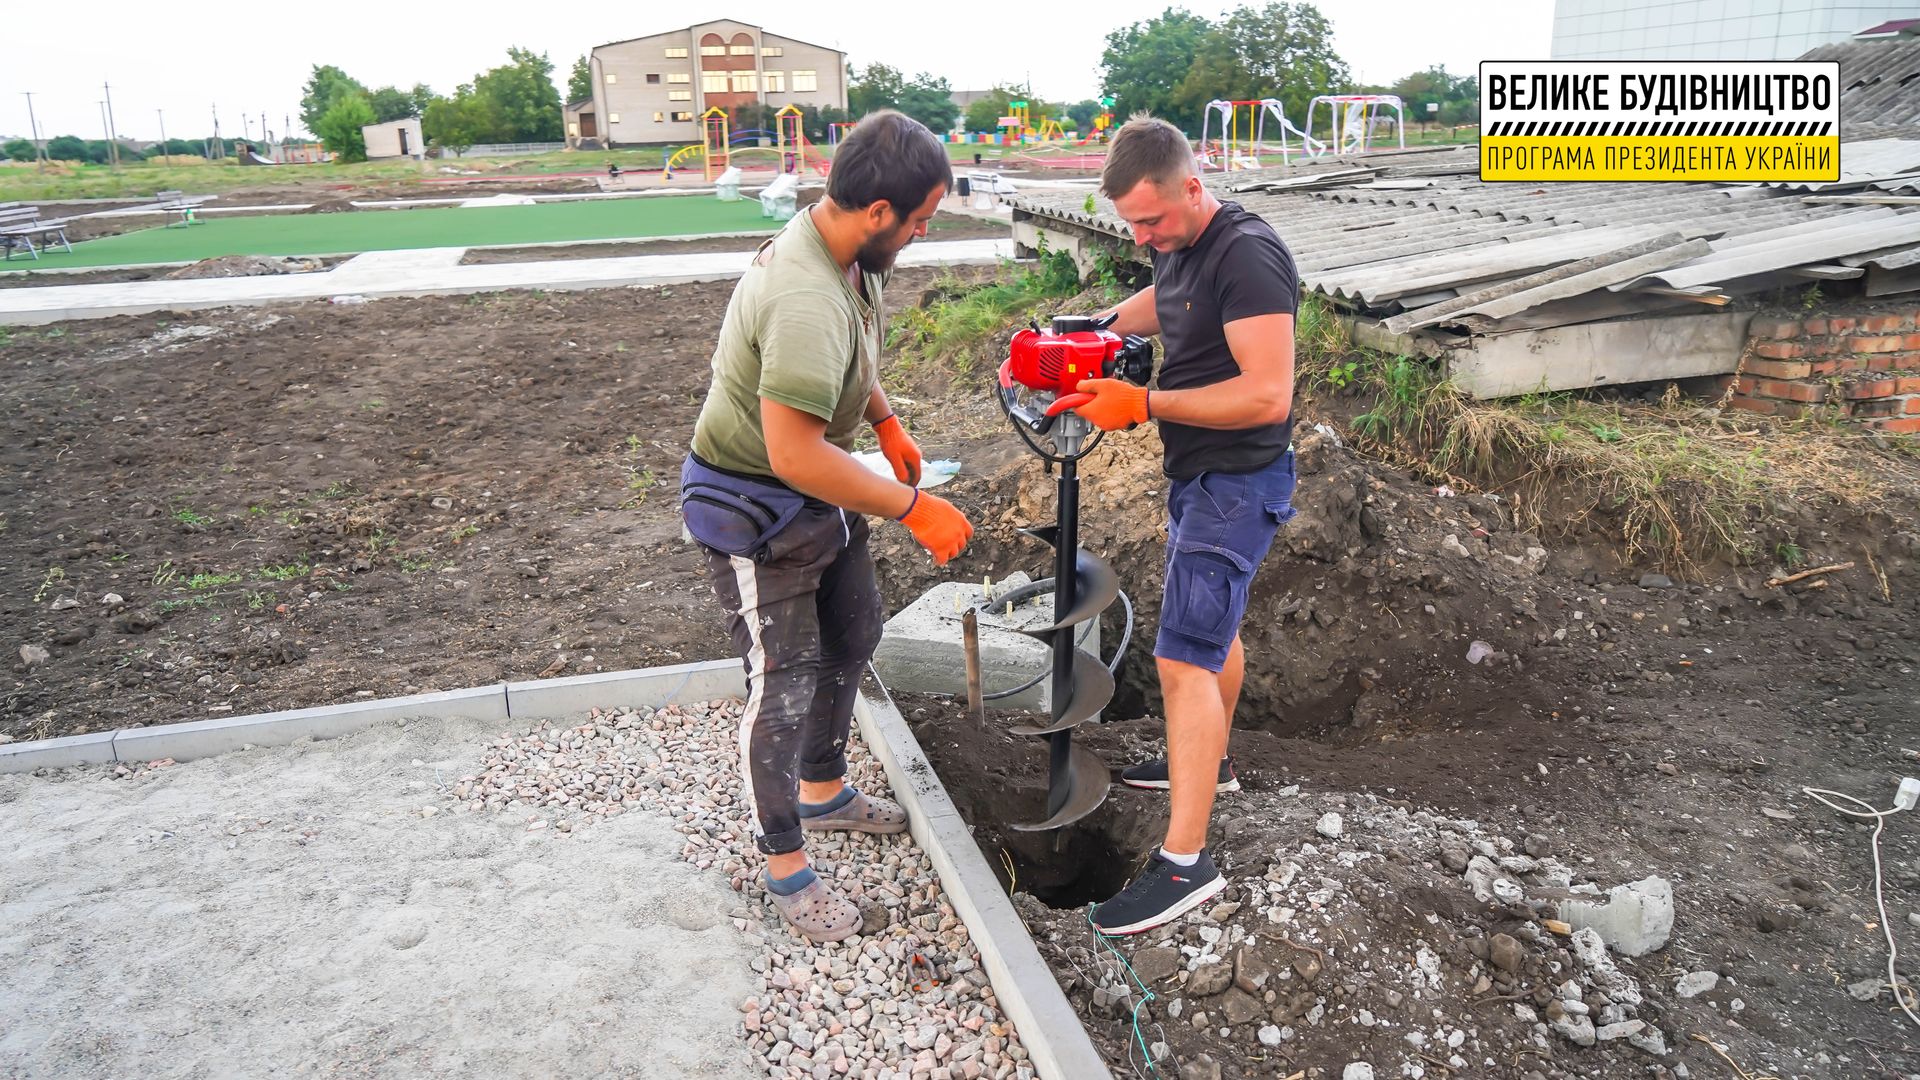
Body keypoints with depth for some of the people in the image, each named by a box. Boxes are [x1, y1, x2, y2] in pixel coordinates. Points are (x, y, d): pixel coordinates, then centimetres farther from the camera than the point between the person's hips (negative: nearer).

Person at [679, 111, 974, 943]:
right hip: (755, 510, -10)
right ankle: (785, 865, 19)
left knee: (850, 642, 21)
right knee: (784, 683, 0)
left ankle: (823, 792, 42)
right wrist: (913, 509, -28)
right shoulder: (806, 299, -34)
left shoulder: (835, 248, -3)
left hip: (817, 494, 10)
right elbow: (795, 454, -35)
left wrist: (887, 424, 17)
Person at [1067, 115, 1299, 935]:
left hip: (1238, 481, -10)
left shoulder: (1246, 255, -23)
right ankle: (1208, 760, 45)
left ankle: (1185, 862, -8)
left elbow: (1267, 396, -29)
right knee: (1212, 621, 24)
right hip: (1197, 471, 10)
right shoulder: (1177, 246, 6)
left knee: (1184, 656, -13)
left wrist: (1143, 403, -27)